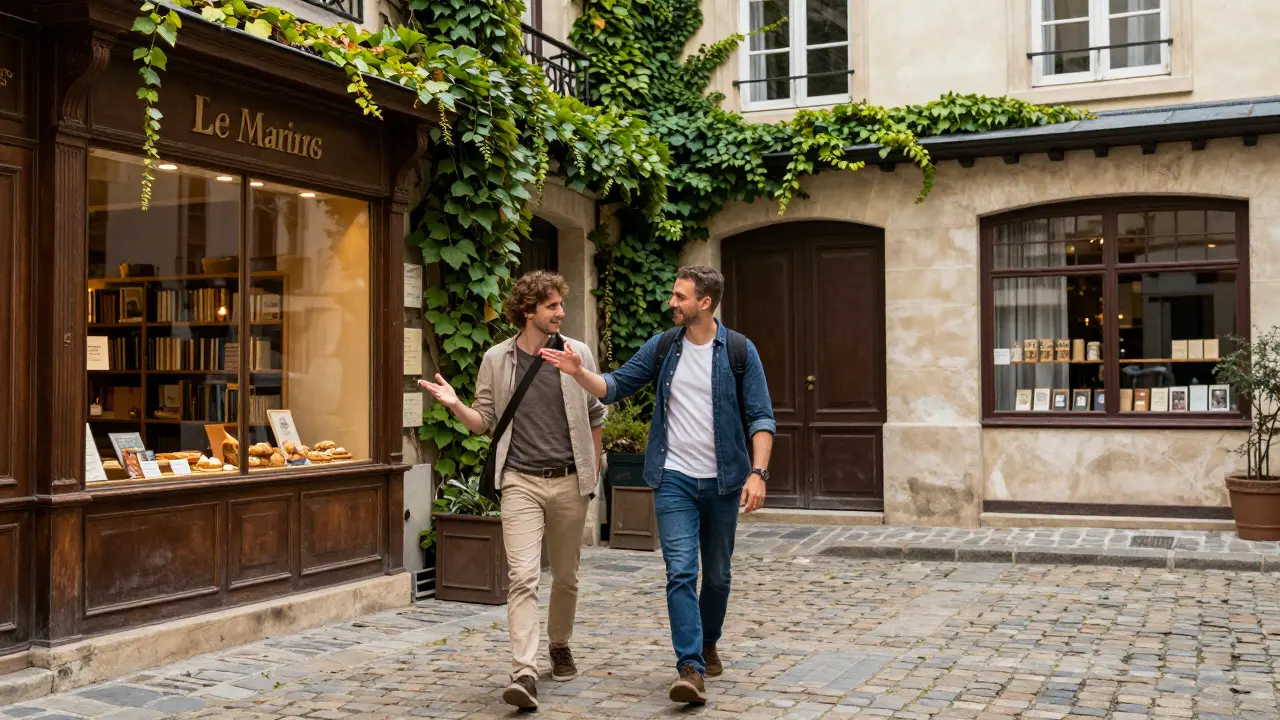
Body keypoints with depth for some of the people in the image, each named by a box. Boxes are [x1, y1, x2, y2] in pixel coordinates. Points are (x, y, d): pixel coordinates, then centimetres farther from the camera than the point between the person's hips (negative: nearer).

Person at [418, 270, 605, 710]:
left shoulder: (577, 354, 2)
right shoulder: (497, 359, 1)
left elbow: (594, 417, 11)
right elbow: (483, 422, 5)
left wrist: (593, 473, 12)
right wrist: (454, 405, -15)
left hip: (569, 481, 2)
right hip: (521, 481, -1)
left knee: (565, 577, 14)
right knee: (523, 578, -12)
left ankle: (560, 646, 37)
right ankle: (525, 674, -15)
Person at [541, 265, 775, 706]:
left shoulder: (739, 351, -5)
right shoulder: (662, 347, 3)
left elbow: (760, 418, -6)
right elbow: (615, 387, 5)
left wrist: (757, 473, -16)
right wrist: (579, 372, -14)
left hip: (722, 480, 0)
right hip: (674, 479, 1)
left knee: (717, 573, 14)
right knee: (681, 571, -11)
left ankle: (708, 644, 37)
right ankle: (691, 668, -11)